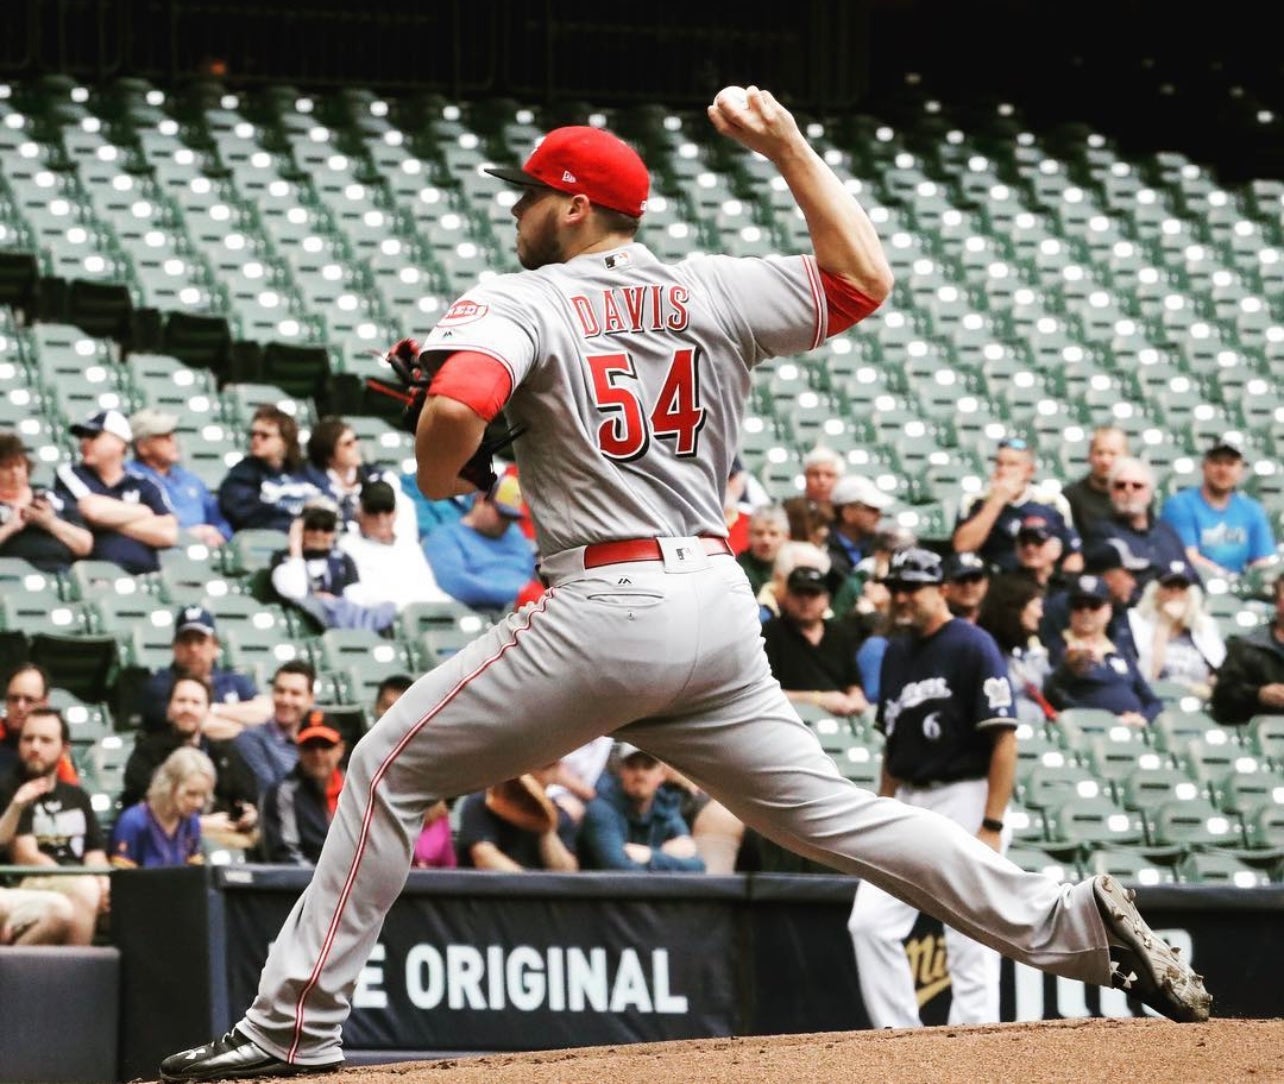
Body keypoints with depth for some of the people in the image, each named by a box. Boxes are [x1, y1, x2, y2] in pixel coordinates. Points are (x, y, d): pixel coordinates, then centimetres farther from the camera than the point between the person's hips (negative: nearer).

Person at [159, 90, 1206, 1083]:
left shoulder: (521, 301, -1)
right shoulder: (713, 291, 12)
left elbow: (454, 407, -20)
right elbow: (866, 278, 17)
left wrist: (439, 476, 3)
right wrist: (787, 144, 19)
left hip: (603, 608, -6)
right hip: (719, 603, 6)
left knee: (391, 768, 5)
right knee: (828, 809, 12)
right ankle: (1078, 923, 1)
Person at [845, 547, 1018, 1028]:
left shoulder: (973, 647, -10)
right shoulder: (896, 652, 14)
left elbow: (1004, 739, -15)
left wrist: (992, 826, -20)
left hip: (964, 798, -8)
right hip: (908, 804, 8)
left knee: (970, 945, -6)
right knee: (870, 923, -1)